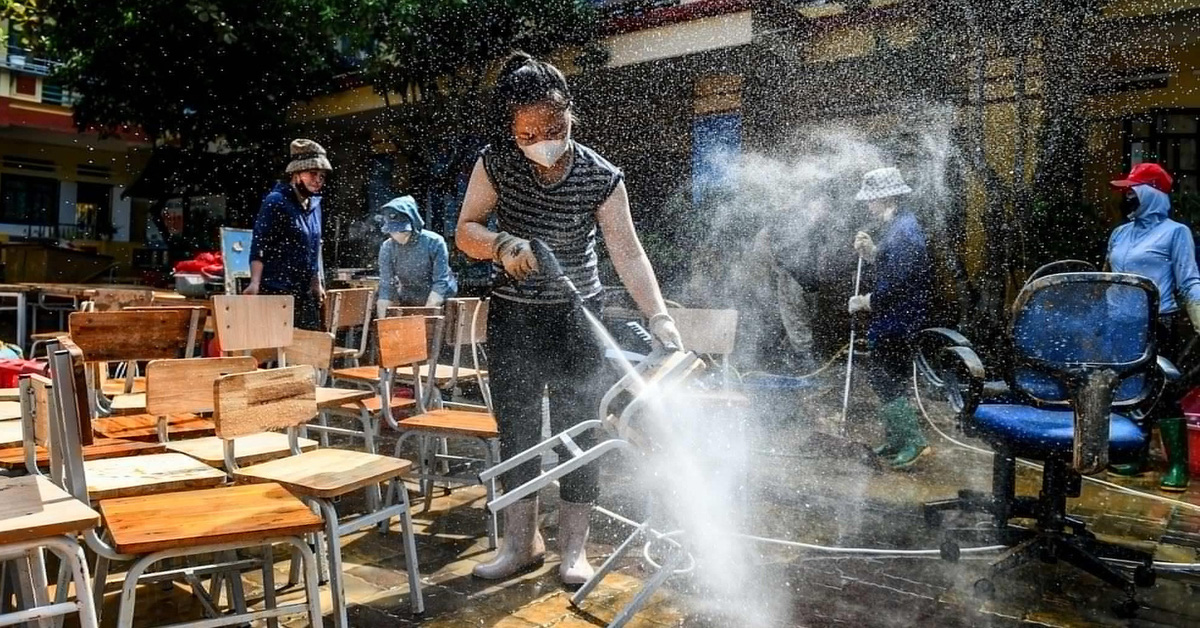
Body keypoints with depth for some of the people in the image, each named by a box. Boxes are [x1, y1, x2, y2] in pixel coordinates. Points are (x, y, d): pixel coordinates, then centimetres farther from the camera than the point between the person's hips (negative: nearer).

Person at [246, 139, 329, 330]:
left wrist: (317, 283, 20)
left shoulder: (314, 204, 15)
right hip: (277, 293, -7)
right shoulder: (276, 201, -6)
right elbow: (259, 246, -12)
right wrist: (255, 283, -23)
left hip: (305, 293, 7)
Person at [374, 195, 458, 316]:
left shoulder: (434, 242, -20)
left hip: (438, 303, -3)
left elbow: (440, 283, -22)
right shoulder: (387, 248, -10)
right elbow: (386, 287, -12)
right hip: (407, 304, 3)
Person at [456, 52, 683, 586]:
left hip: (576, 320, -2)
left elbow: (629, 255, -18)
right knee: (515, 432, 10)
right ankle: (522, 542, 26)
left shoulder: (601, 178, -15)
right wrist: (503, 245, -29)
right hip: (512, 318, 2)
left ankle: (573, 548, 19)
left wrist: (659, 316, -31)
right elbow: (466, 230, -7)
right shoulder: (496, 162, -9)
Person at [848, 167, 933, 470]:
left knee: (886, 380, -3)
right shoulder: (901, 224, 11)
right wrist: (870, 251, 4)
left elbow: (895, 285, -24)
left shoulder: (901, 232, -21)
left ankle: (914, 441, 2)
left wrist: (864, 302, -12)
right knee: (891, 378, 18)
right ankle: (896, 439, 28)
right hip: (899, 318, 11)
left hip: (895, 321, -11)